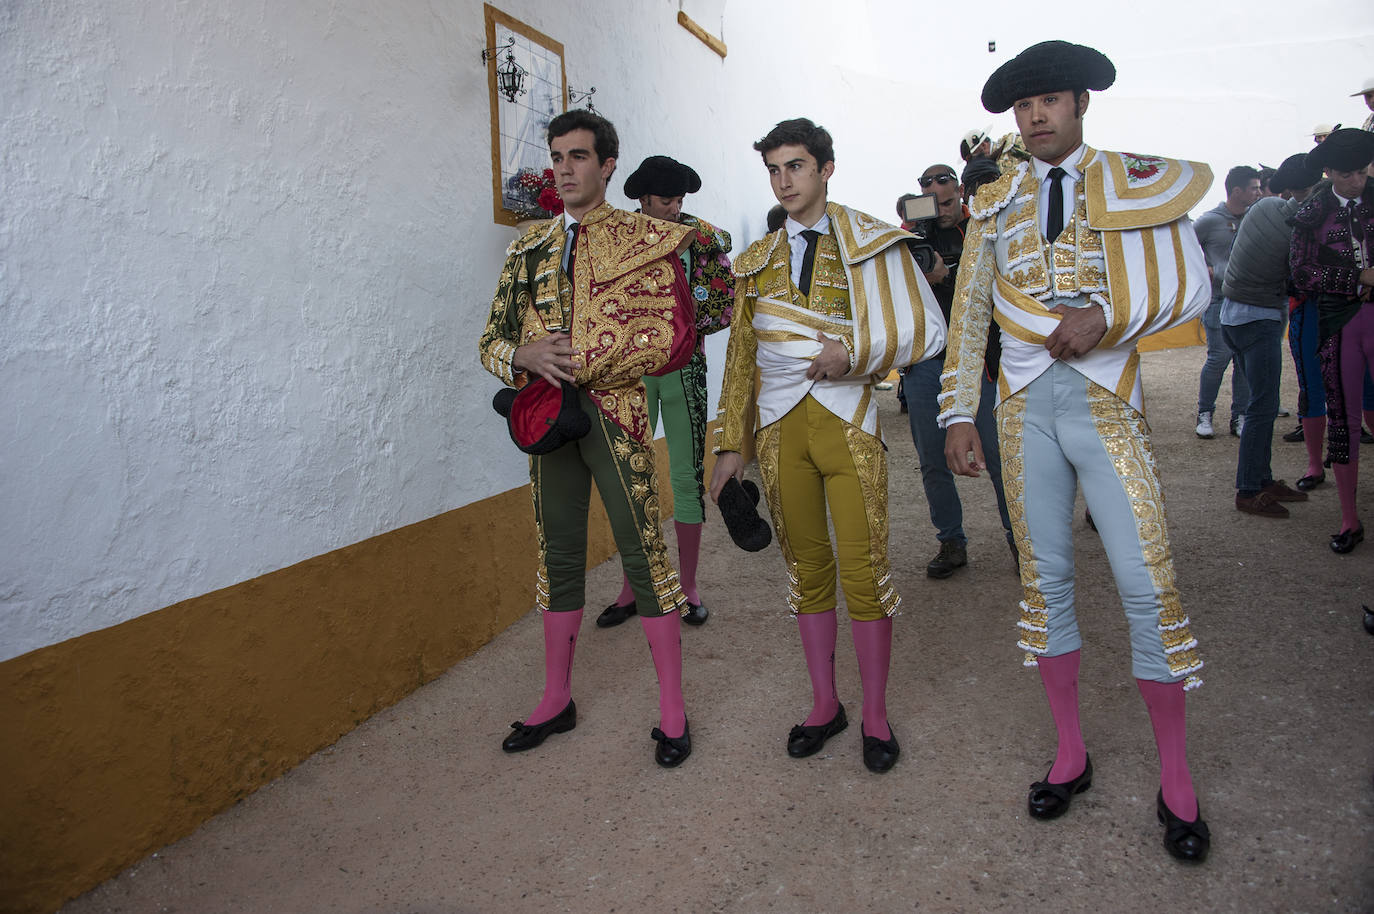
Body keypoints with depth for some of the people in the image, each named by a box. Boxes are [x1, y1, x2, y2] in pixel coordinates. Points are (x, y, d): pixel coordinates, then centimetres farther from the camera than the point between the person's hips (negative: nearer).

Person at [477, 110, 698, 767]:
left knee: (643, 552, -2)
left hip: (616, 414, -5)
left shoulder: (643, 237, 0)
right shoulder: (528, 247, 14)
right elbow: (492, 341, 13)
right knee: (558, 557, 12)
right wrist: (524, 356, -11)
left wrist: (577, 364, -14)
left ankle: (671, 709, 12)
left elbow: (672, 339, -10)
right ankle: (556, 700, 27)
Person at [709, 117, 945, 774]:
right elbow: (741, 356, 15)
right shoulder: (755, 261, 15)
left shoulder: (871, 242, 5)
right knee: (805, 568, 9)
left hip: (846, 420, -3)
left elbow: (928, 329, 0)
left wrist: (854, 352, -16)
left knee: (864, 573, -3)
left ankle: (876, 715, 14)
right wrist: (731, 444, 9)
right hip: (780, 428, 3)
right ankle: (824, 703, 24)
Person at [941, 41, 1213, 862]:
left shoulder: (1138, 182, 6)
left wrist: (1106, 315, -17)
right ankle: (1071, 754, 21)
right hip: (1025, 404, 3)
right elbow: (970, 312, 11)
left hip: (1105, 400, -2)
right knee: (1045, 578, 6)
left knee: (1148, 583, -6)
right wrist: (959, 414, 4)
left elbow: (1189, 284, 1)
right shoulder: (994, 203, 12)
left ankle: (1176, 781, 11)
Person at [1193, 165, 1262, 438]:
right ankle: (1205, 414, 6)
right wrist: (1205, 271, -9)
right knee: (1219, 357, -9)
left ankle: (1239, 417, 10)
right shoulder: (1211, 220, -3)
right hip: (1220, 300, -5)